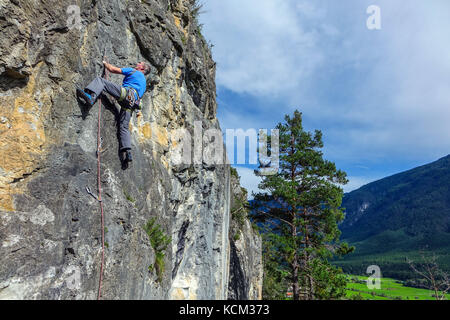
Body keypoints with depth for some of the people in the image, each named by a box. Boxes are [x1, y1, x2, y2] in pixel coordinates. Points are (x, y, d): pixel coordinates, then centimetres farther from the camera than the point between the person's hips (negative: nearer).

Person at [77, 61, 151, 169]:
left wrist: (105, 63, 32)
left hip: (125, 93, -7)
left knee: (100, 80, -4)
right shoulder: (144, 82, 37)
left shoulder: (133, 71, 17)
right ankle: (127, 154, -11)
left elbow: (113, 69, 14)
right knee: (124, 127, 2)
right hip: (132, 102, 7)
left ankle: (90, 96, -35)